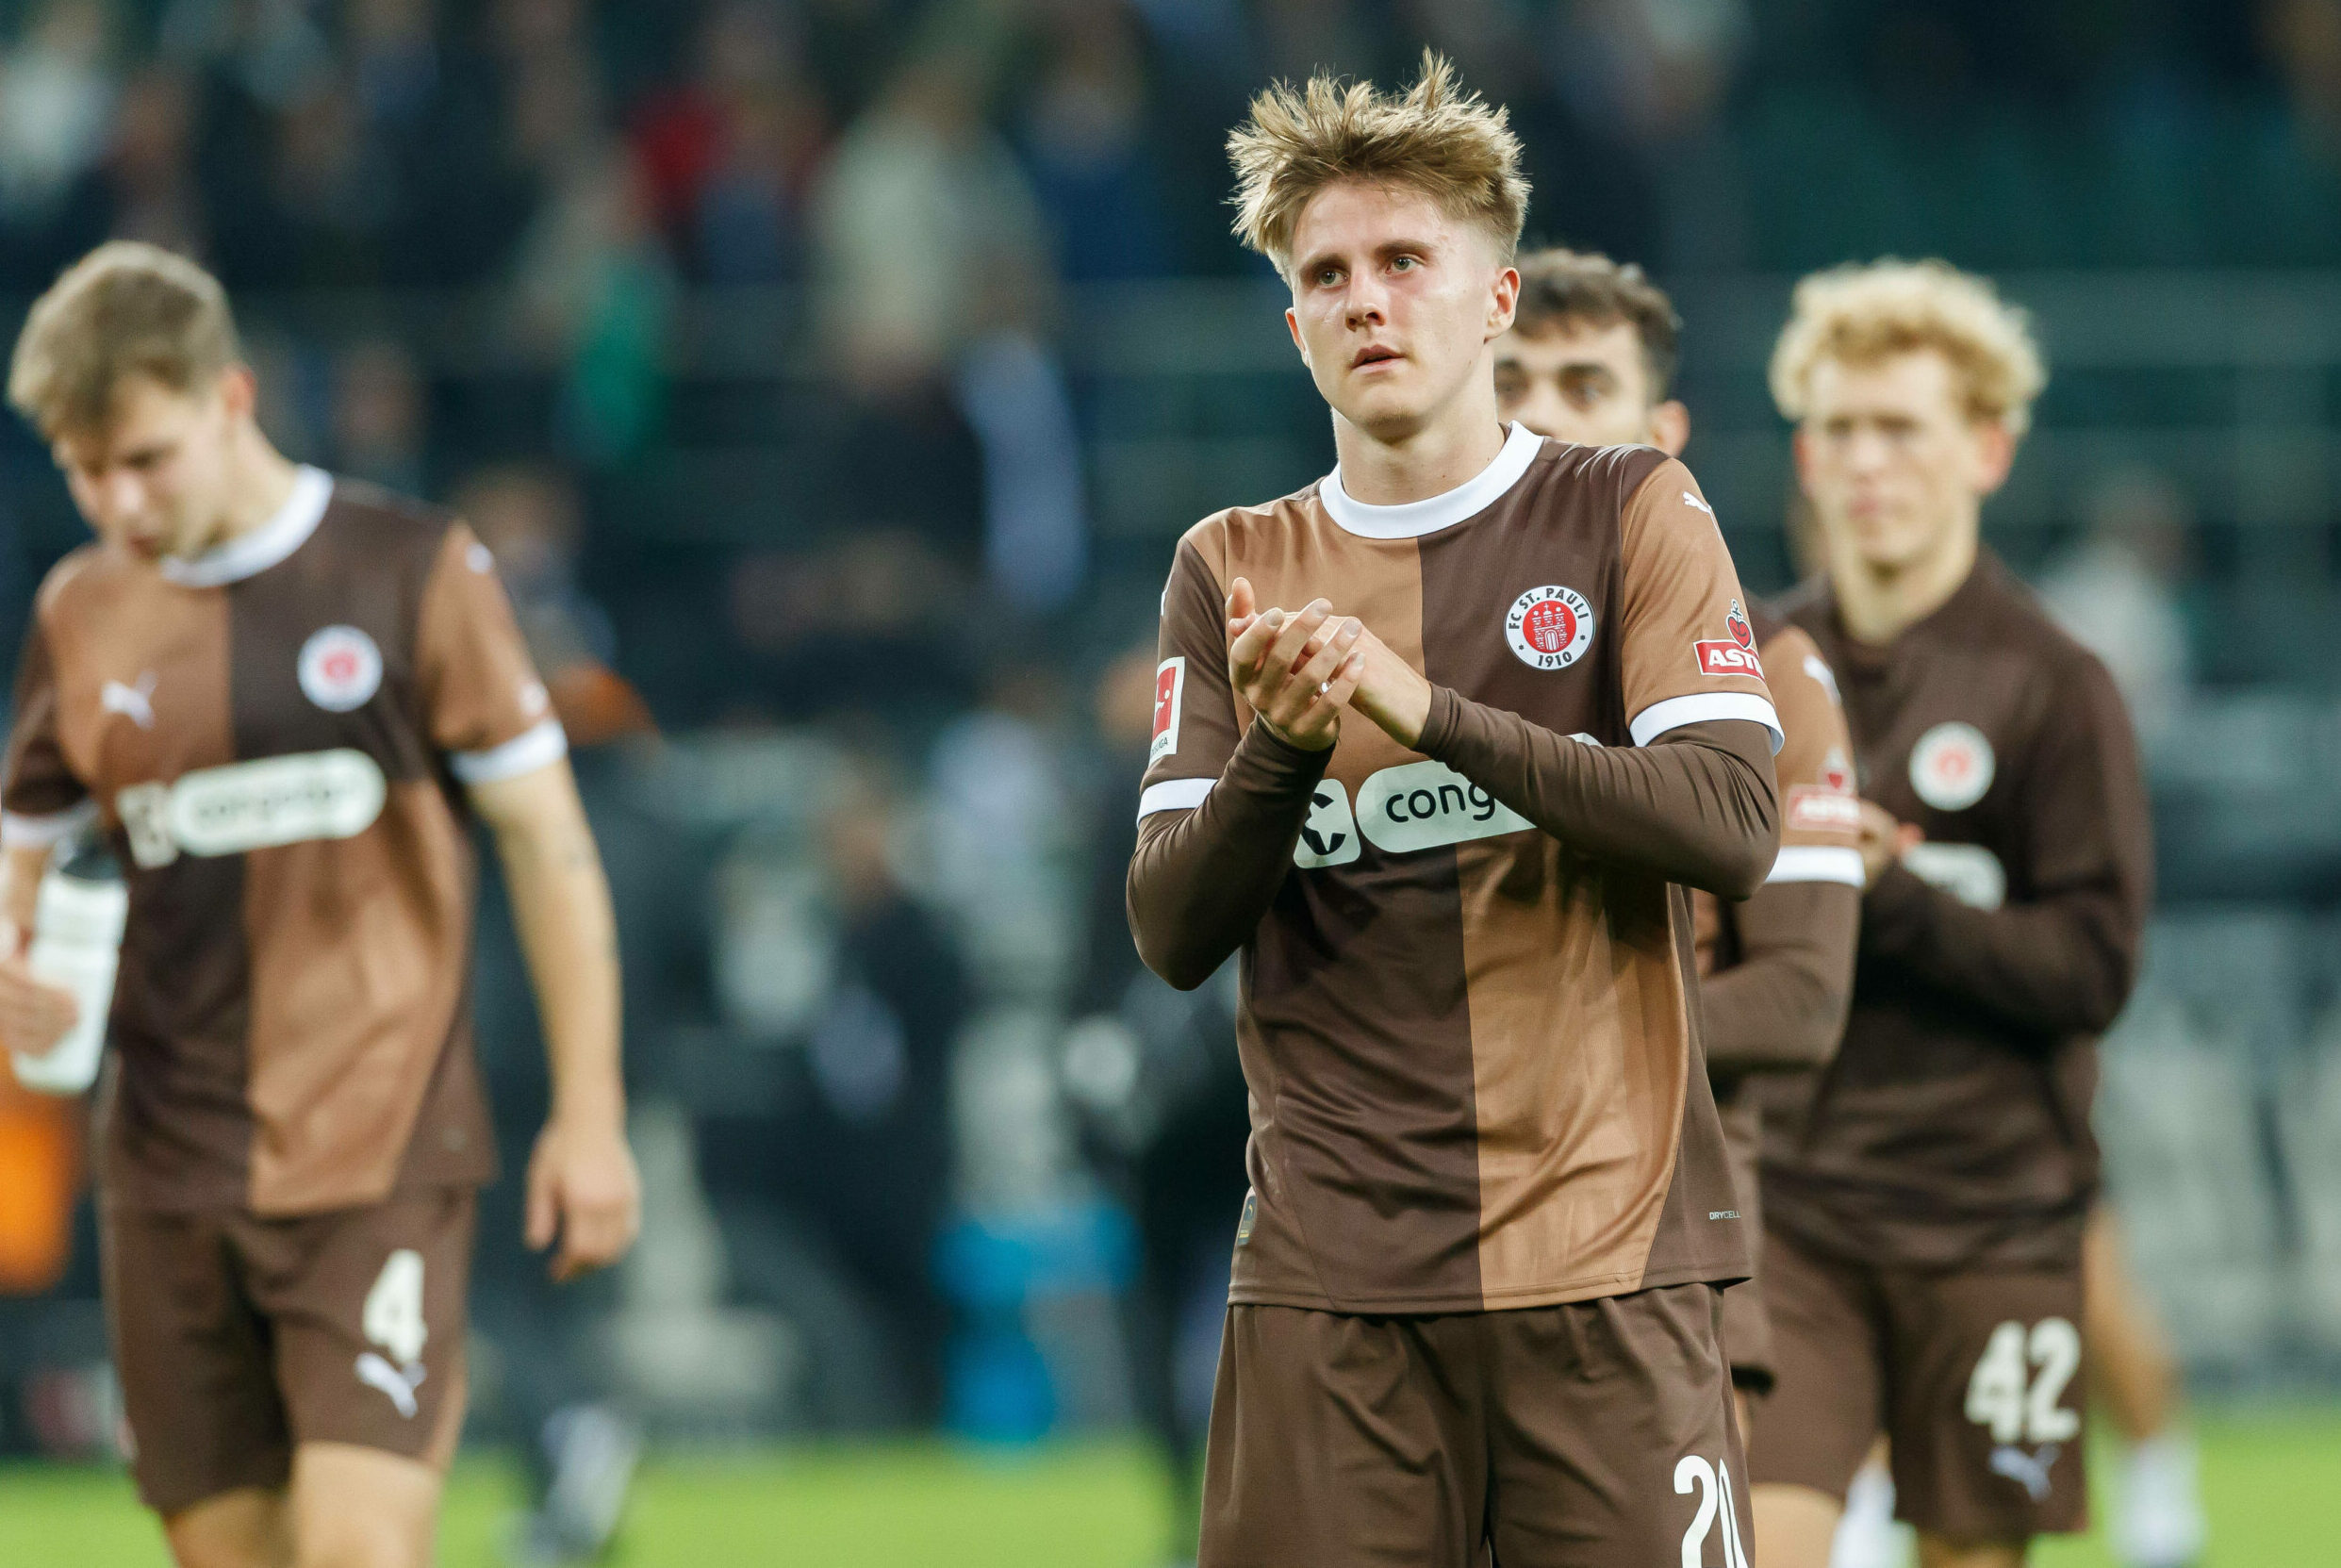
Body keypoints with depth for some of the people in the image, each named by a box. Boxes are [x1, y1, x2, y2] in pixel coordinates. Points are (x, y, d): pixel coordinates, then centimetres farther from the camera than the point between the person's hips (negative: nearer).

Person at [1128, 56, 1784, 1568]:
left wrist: (1428, 714, -16)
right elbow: (1171, 932, 6)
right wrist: (1281, 748, -13)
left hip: (1606, 1256, -2)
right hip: (1331, 1263, 2)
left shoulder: (1632, 516, 6)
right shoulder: (1232, 573, 13)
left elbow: (1732, 827, -8)